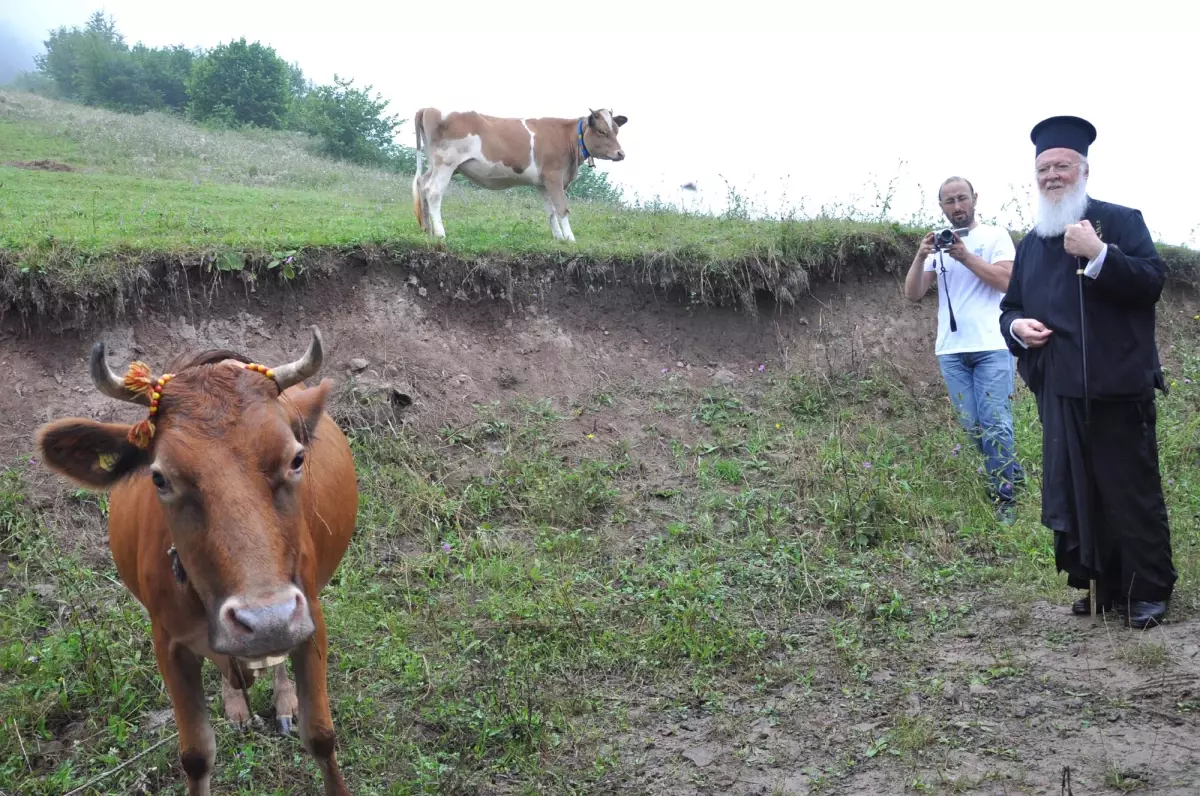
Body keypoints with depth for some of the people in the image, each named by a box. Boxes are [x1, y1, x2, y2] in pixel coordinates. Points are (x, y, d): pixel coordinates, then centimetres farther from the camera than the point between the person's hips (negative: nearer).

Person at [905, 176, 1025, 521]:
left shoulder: (995, 236, 3)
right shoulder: (938, 246, 14)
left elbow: (1006, 280, -10)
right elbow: (912, 294, 6)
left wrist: (966, 256, -15)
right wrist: (920, 257, -9)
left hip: (992, 348, -4)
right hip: (950, 351, 4)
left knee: (995, 425, -7)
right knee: (971, 426, 7)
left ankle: (1005, 497, 4)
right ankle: (1011, 473, 24)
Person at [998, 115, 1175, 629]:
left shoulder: (1121, 221, 1)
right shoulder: (1031, 244, 17)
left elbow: (1153, 282, -11)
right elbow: (1011, 306, 22)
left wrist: (1099, 254, -24)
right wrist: (1016, 326, 0)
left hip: (1118, 386, -5)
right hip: (1060, 391, 5)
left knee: (1133, 492, -1)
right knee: (1076, 494, 8)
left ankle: (1149, 591, 9)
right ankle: (1102, 585, 19)